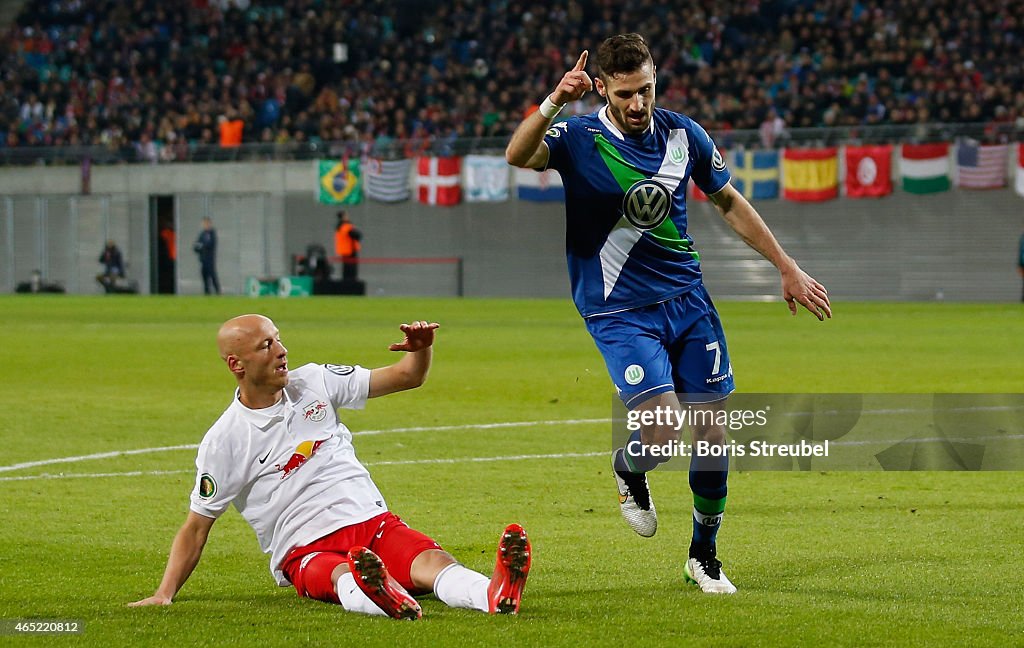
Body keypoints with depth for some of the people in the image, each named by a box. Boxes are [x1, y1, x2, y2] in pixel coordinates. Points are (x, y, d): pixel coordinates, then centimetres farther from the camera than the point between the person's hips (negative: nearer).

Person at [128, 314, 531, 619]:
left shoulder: (314, 383, 12)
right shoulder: (223, 442, 0)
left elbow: (406, 377, 16)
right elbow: (196, 528, 5)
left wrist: (420, 349, -7)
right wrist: (164, 596, -6)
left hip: (373, 522, 4)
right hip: (306, 551, -4)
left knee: (434, 561, -30)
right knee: (344, 576, -41)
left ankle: (496, 594, -61)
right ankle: (385, 600, -76)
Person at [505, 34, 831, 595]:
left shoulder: (683, 134, 0)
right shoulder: (578, 139, -12)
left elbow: (728, 202, 14)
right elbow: (517, 156, -33)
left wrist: (787, 268, 15)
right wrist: (553, 103, -50)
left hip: (687, 298, 4)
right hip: (619, 312, -4)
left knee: (712, 431, 3)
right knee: (663, 432, -18)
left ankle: (704, 556, 23)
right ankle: (627, 470, 20)